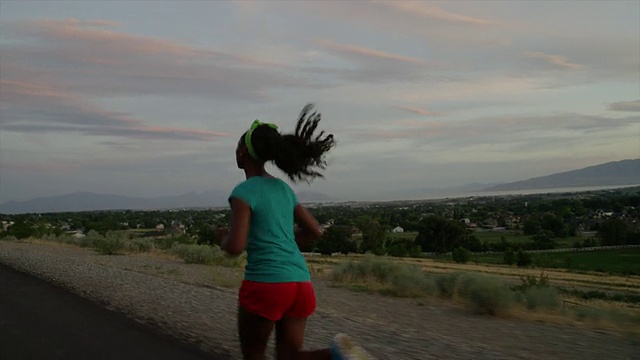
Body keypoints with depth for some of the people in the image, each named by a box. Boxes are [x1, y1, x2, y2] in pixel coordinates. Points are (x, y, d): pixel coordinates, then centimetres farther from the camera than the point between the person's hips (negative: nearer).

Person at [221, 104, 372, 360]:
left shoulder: (244, 191, -8)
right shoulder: (283, 188, 13)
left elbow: (236, 247, -18)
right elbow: (315, 231, 19)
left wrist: (225, 240, 6)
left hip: (265, 284, -6)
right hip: (301, 284, 6)